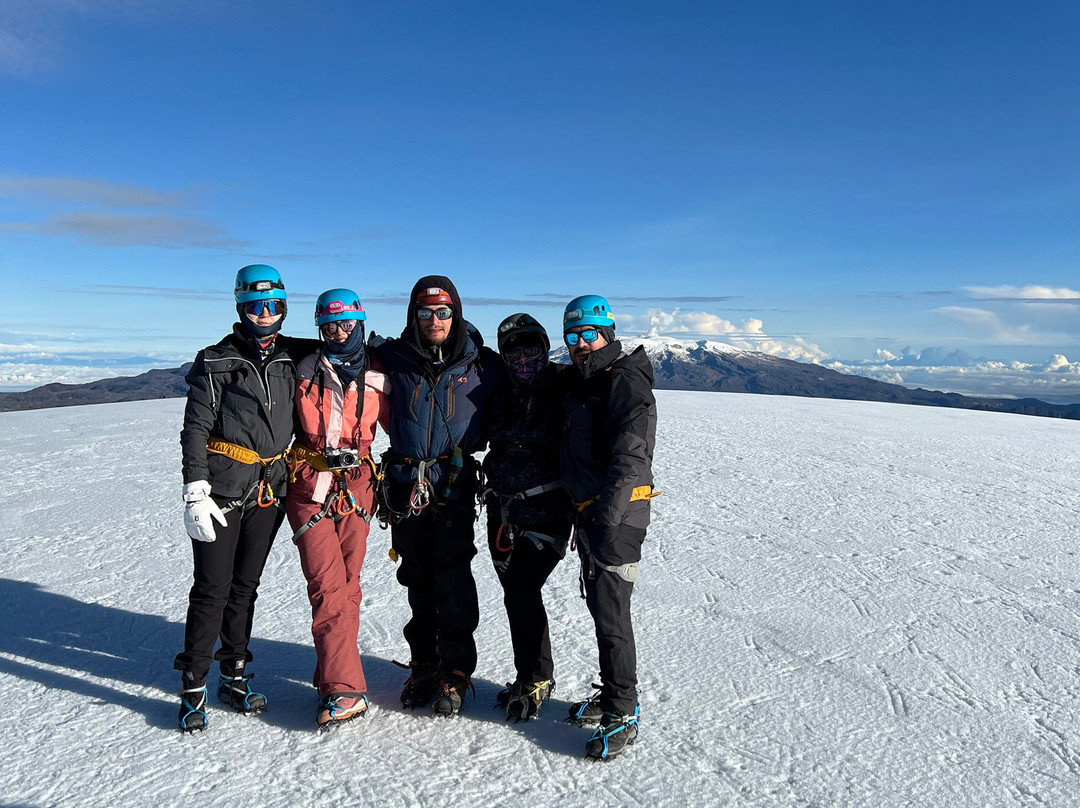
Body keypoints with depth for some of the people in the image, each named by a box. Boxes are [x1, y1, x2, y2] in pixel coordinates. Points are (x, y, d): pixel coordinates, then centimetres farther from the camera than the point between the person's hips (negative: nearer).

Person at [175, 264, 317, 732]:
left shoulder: (292, 356, 8)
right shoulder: (217, 362, -4)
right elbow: (195, 430, -7)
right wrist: (195, 493, -14)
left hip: (269, 491, 4)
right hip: (222, 488, -4)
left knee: (246, 586, 13)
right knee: (212, 588, -2)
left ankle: (234, 676, 25)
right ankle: (193, 686, 11)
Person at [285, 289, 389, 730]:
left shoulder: (376, 379, 6)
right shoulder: (303, 372, 4)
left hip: (356, 488, 2)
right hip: (309, 486, -1)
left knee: (347, 583, 4)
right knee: (327, 585, -10)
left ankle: (330, 676, 19)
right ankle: (344, 689, -10)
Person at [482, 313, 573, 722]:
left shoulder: (564, 389, -8)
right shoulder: (501, 395, 7)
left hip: (546, 510, -6)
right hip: (503, 509, 6)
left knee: (521, 592, -8)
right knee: (517, 594, 12)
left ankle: (536, 679, 12)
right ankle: (534, 676, 29)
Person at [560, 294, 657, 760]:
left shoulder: (626, 382, -14)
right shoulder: (580, 384, 15)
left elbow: (631, 456, -24)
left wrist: (608, 513, -30)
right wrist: (583, 513, 17)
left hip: (617, 516, -9)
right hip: (589, 513, 9)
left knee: (611, 614, -5)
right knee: (600, 607, 17)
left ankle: (623, 716, 7)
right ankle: (611, 695, 32)